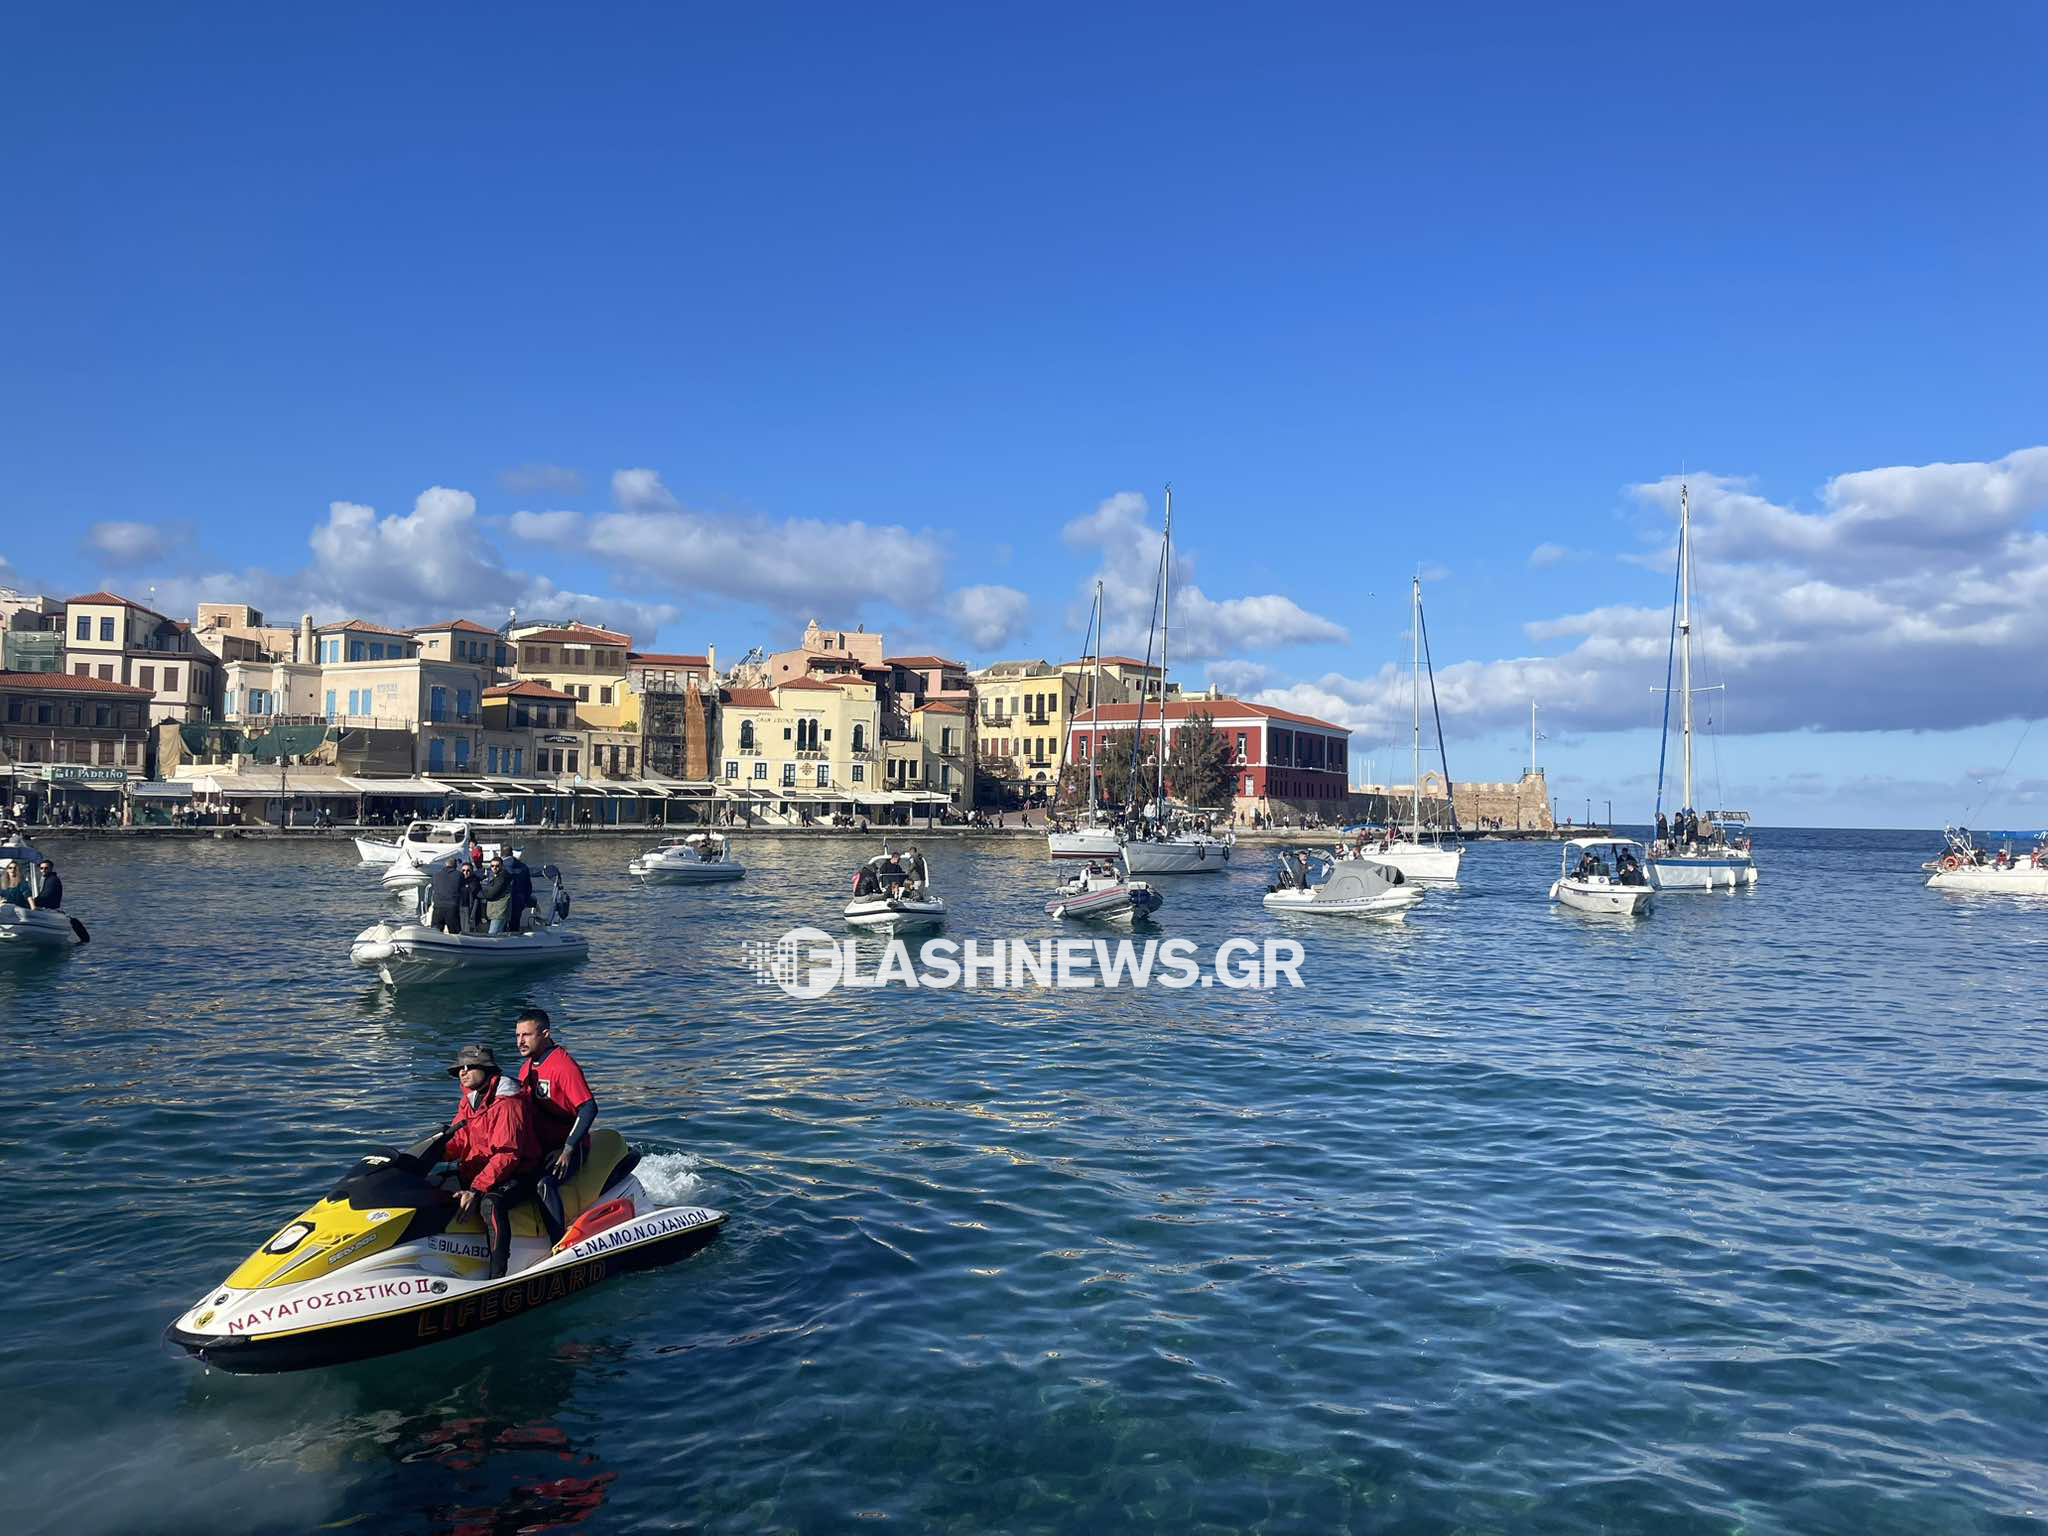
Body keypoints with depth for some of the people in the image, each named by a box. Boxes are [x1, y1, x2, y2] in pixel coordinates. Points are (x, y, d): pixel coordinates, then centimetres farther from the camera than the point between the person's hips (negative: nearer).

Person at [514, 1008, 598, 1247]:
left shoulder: (563, 1065, -15)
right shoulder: (527, 1067, 11)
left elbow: (589, 1108, -22)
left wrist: (568, 1151, -24)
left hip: (569, 1147, -9)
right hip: (538, 1147, 9)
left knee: (544, 1185, -33)